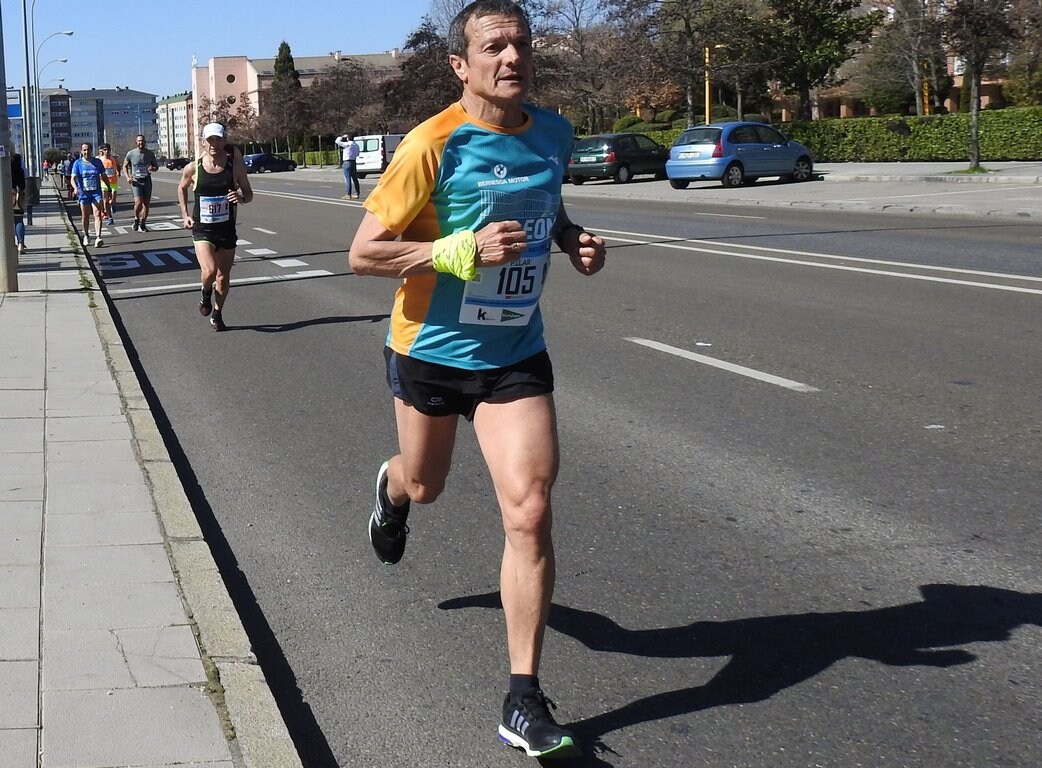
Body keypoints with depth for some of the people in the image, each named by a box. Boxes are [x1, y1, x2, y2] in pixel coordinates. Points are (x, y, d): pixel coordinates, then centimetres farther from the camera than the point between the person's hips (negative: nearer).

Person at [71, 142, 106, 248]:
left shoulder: (97, 162, 4)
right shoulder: (78, 163, 0)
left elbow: (103, 176, 14)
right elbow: (73, 178, -8)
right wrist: (75, 187, -27)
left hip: (96, 193, 0)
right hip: (83, 193, 0)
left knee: (97, 214, -15)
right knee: (85, 216, 11)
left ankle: (98, 237, -24)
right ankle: (86, 236, 30)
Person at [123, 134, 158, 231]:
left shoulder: (150, 153, 4)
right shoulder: (131, 154, -2)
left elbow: (156, 167, 12)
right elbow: (125, 166, 10)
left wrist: (153, 168, -12)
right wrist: (127, 177, -5)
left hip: (147, 180, 3)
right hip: (136, 181, -3)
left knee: (146, 203, 3)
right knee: (138, 202, -19)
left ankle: (142, 224, 15)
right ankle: (136, 219, 6)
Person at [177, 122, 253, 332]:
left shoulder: (235, 165, -6)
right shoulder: (193, 168, -6)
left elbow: (249, 193, 2)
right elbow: (182, 188, 15)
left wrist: (241, 197, -20)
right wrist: (185, 215, 9)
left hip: (227, 228, 2)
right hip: (202, 229, -1)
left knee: (224, 276, 10)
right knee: (209, 271, -20)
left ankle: (217, 314, 33)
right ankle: (205, 294, 14)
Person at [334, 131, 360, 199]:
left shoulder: (347, 144, -12)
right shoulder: (356, 145, 8)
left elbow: (337, 141, -9)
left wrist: (342, 137, 4)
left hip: (347, 162, -7)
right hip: (354, 162, 7)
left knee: (348, 179, -8)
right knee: (355, 178, 13)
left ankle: (348, 194, -11)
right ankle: (357, 193, 18)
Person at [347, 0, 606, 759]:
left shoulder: (553, 133, -2)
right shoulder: (433, 146, -18)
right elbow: (363, 252, -17)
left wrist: (573, 238, -3)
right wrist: (461, 251, -29)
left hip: (515, 354, 2)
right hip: (432, 349, -2)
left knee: (530, 511, -11)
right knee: (425, 485, 22)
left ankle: (524, 701, -3)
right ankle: (392, 485, 64)